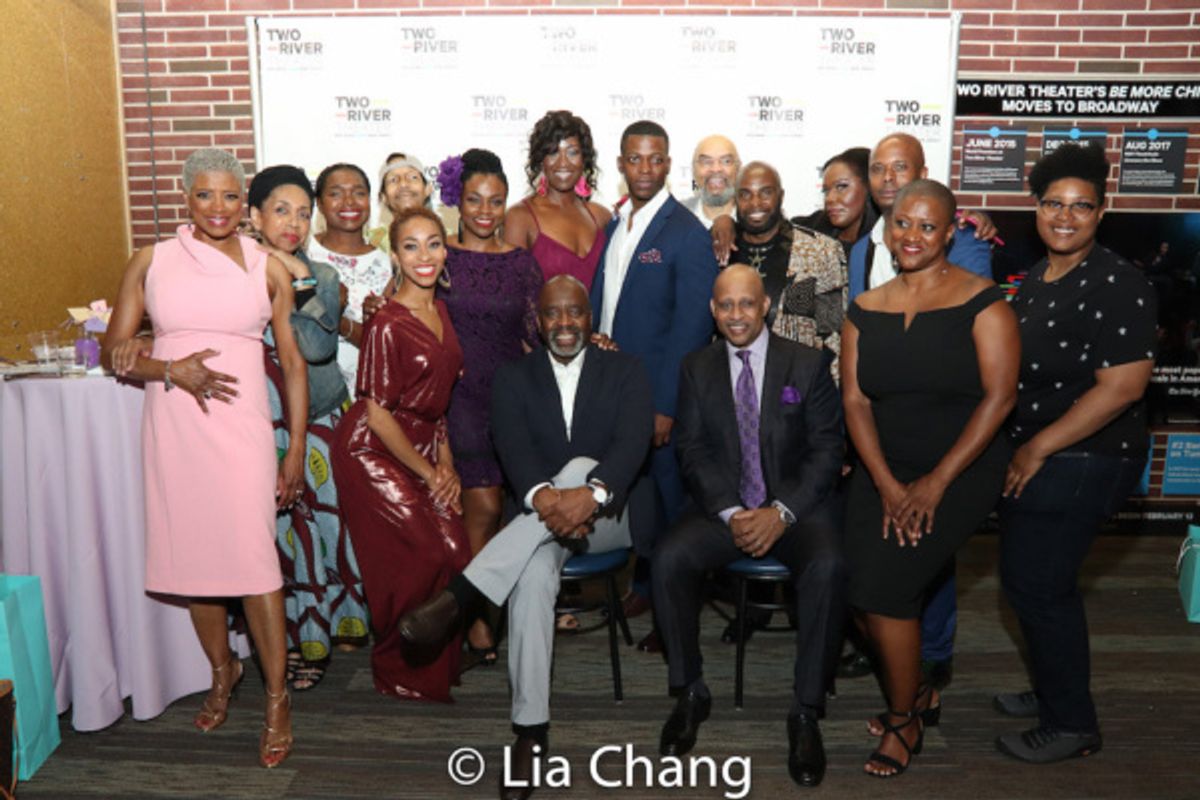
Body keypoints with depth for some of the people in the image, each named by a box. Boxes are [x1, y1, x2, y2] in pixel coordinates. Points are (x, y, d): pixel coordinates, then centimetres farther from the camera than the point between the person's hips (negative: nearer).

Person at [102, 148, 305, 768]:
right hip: (173, 428, 2)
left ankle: (277, 697, 6)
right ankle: (222, 670, 34)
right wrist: (171, 369, -14)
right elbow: (114, 350, 7)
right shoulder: (151, 262, 6)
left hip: (241, 427, -2)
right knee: (193, 554, 11)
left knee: (252, 558, -8)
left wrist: (296, 451, 1)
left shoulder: (268, 270, 4)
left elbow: (293, 364, 5)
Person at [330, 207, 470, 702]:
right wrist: (428, 473, -9)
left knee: (454, 549, -2)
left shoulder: (441, 312, 7)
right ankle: (399, 671, 14)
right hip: (373, 453, -7)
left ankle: (434, 660, 20)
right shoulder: (388, 323, -16)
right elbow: (378, 414, -15)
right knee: (434, 555, -9)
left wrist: (446, 462, 2)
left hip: (423, 448, 7)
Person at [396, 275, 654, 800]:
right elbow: (513, 447, -10)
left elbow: (633, 441, -13)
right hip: (540, 518, 1)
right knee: (533, 568, -35)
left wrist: (591, 492, -35)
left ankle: (456, 598, -37)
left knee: (580, 467, -35)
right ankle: (530, 730, -27)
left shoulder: (625, 370, 5)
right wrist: (543, 496, -33)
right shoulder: (514, 377, 8)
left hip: (612, 515, 0)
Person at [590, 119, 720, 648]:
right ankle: (643, 584, 36)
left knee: (668, 499, 5)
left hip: (658, 396, -6)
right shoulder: (613, 225, 11)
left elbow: (692, 327, -15)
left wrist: (666, 406, -17)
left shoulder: (687, 233, -11)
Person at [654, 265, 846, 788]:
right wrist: (730, 513, -14)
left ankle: (806, 711, -14)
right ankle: (690, 693, -5)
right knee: (669, 559, -25)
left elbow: (827, 450, -2)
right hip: (723, 506, 2)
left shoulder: (808, 365, 2)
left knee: (827, 568, -31)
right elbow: (692, 451, 2)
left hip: (796, 506, -1)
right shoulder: (697, 368, 8)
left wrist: (781, 512, -16)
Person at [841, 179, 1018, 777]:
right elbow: (855, 400, 1)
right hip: (883, 469, 4)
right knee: (858, 592, -5)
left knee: (883, 585, -14)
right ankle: (917, 694, 26)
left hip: (962, 470, -4)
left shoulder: (980, 302, -7)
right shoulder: (865, 310, 6)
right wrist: (886, 485, -10)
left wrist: (935, 484, -15)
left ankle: (903, 721, 13)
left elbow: (999, 396, -12)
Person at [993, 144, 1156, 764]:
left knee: (1037, 585, -1)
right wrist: (1021, 452, 11)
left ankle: (1071, 725, 18)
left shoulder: (1117, 285, -16)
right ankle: (1052, 691, 38)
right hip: (1030, 458, 8)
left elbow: (1122, 387, -22)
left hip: (1081, 464, -8)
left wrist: (1038, 449, -18)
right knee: (1028, 579, 18)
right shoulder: (1036, 278, 10)